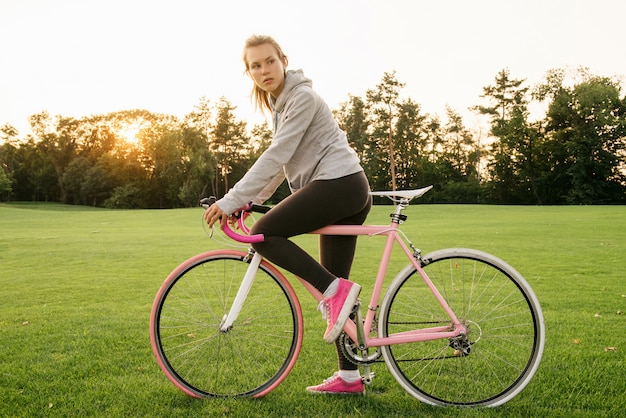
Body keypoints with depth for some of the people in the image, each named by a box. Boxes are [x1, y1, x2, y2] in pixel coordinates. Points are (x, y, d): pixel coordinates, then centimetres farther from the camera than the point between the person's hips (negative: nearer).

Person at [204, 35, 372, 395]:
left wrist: (232, 201, -18)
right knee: (333, 287, 8)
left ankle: (336, 289, -13)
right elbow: (282, 162, 22)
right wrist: (251, 200, 12)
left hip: (338, 184, -10)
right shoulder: (281, 104, 20)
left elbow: (275, 156, -17)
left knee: (264, 233, -13)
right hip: (350, 191, 10)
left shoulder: (302, 97, -9)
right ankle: (350, 377, 13)